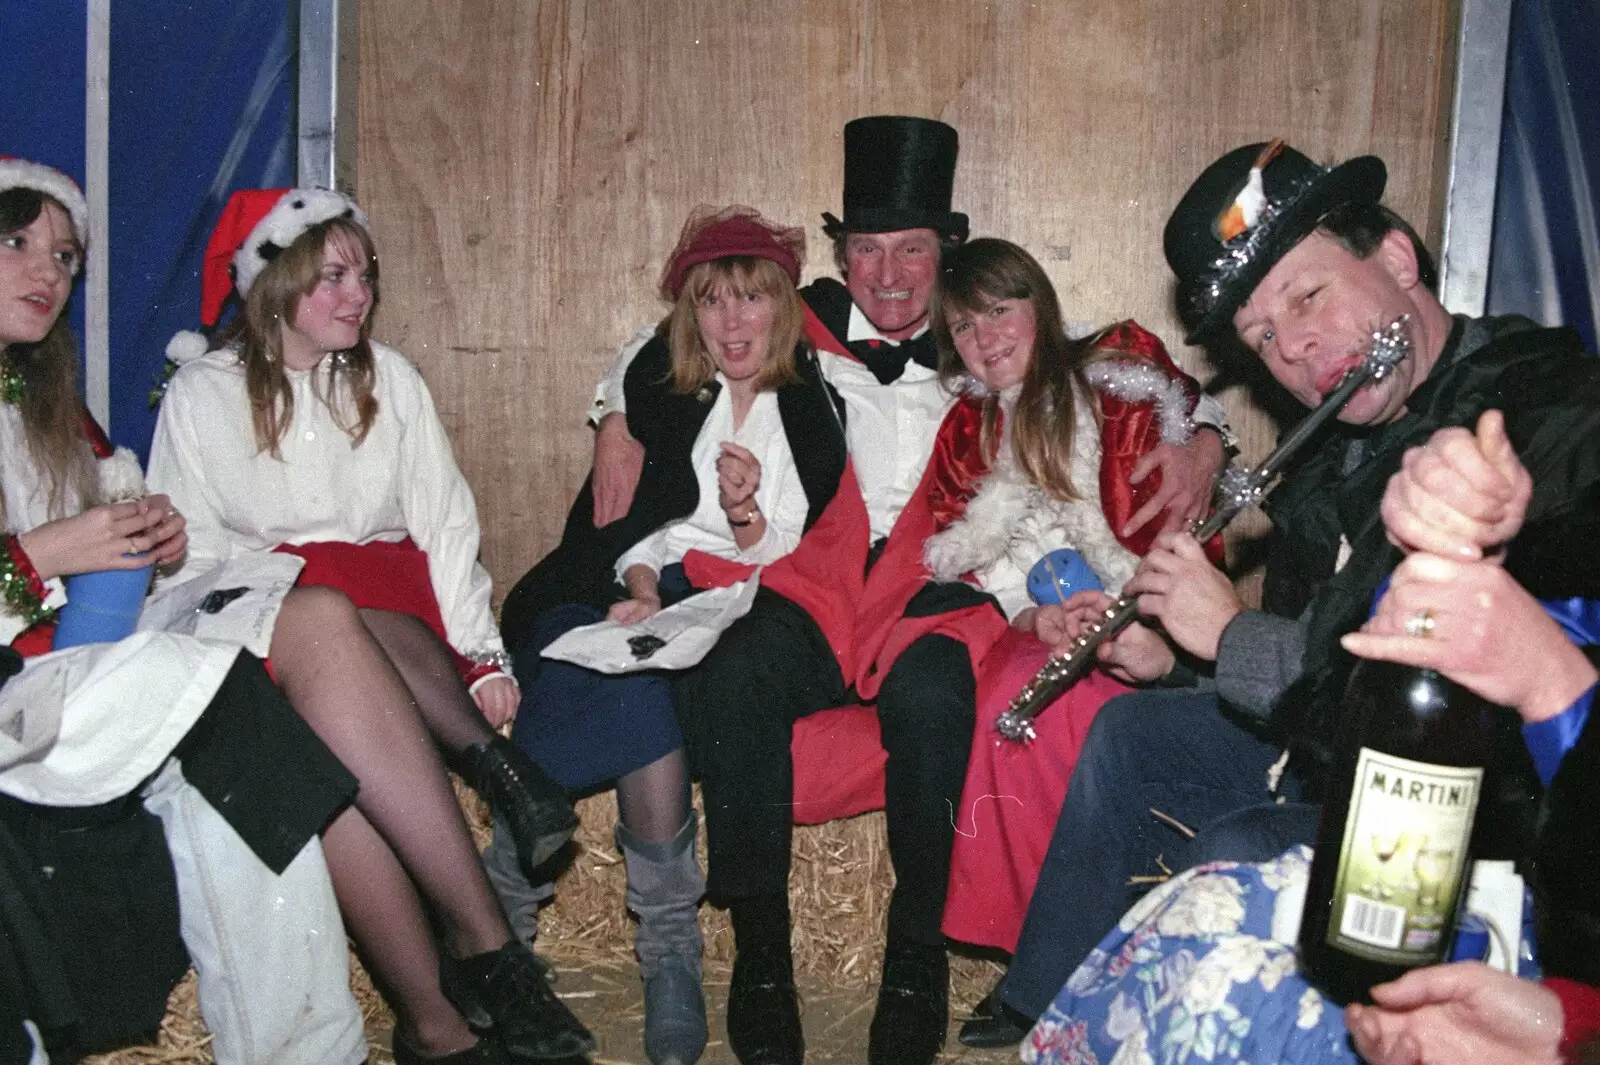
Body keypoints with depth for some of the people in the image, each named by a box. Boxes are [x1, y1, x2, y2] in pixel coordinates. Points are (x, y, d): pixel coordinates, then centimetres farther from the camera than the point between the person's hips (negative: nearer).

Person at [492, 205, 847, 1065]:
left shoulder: (813, 412, 10)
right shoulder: (654, 384, 12)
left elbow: (798, 563, 5)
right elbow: (618, 518, 3)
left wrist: (748, 520, -14)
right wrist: (641, 589, -15)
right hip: (626, 598, 1)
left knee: (636, 685, -32)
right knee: (641, 692, -33)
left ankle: (503, 916, -22)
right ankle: (670, 944, -23)